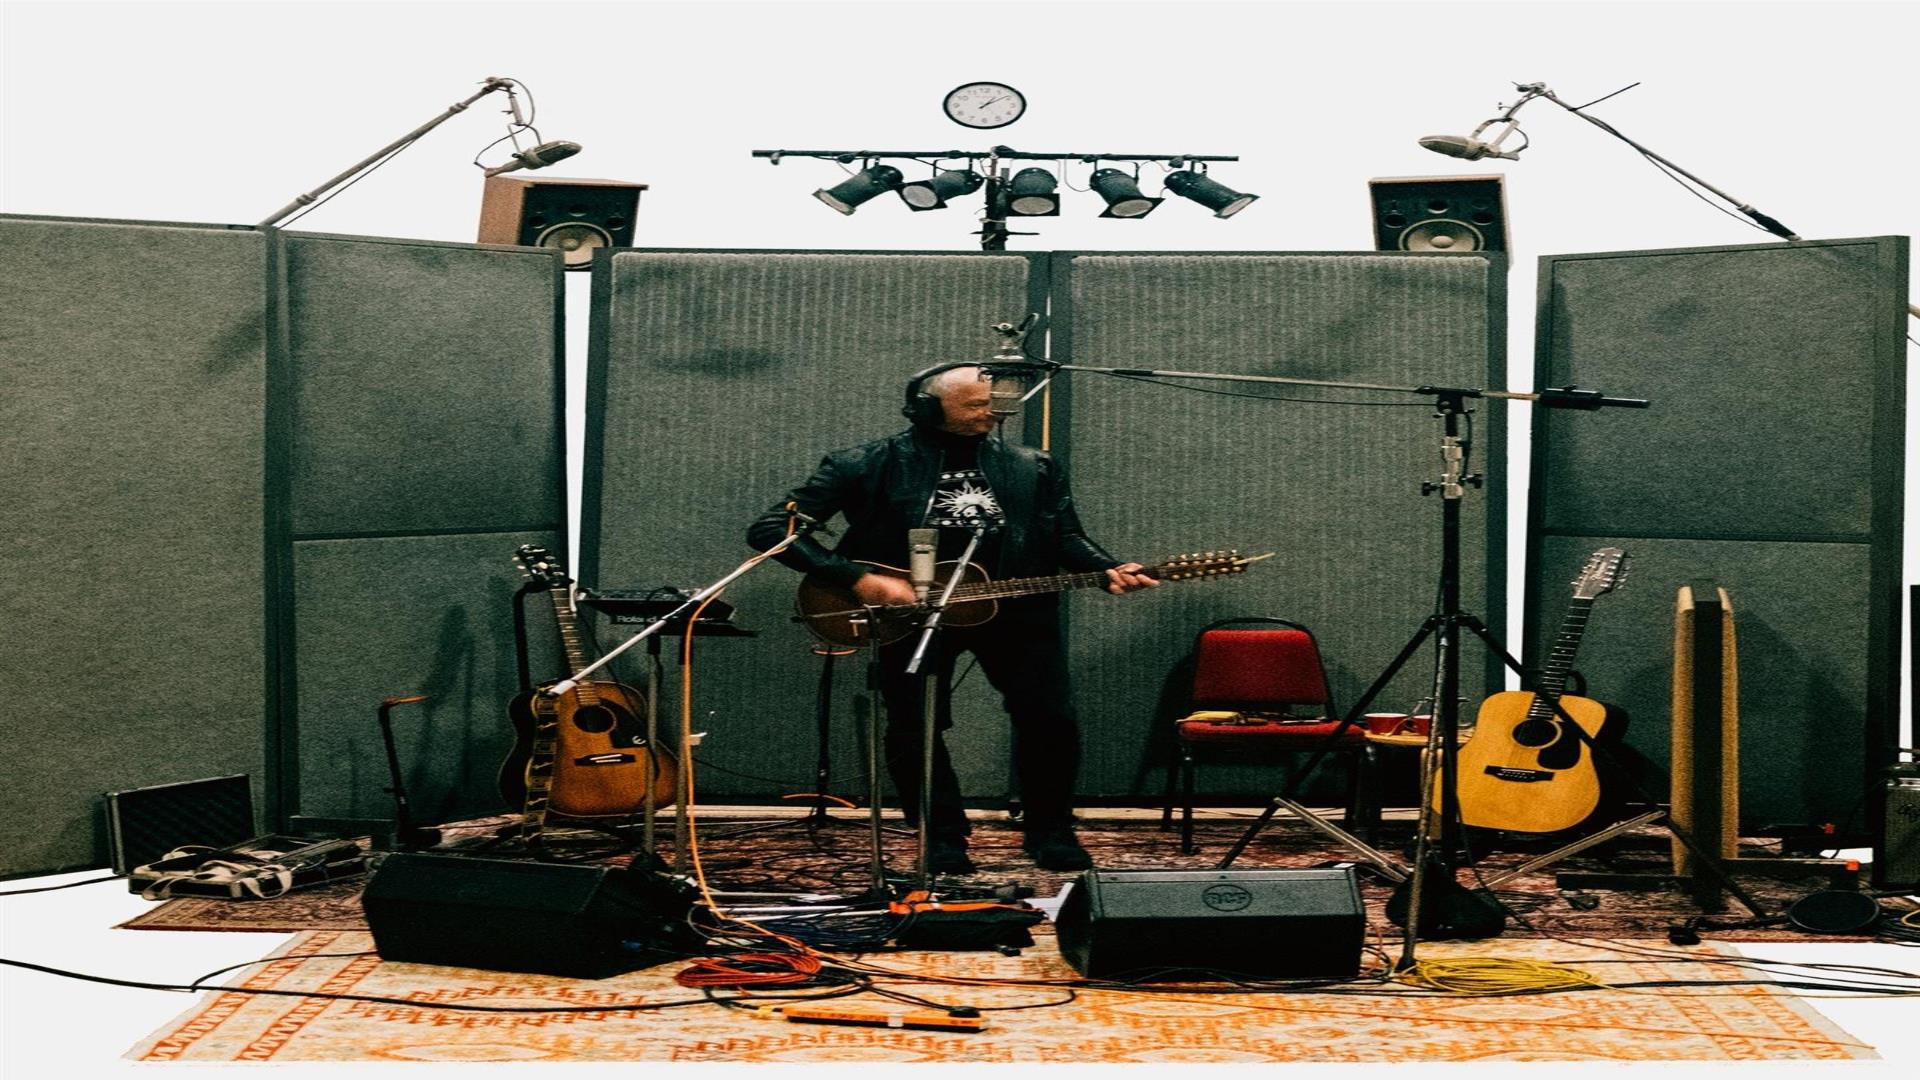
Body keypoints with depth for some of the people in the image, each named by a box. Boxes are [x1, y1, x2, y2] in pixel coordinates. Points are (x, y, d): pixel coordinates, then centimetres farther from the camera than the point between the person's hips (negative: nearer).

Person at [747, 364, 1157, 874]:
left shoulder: (1031, 469, 9)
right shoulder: (870, 466, -3)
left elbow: (1066, 539, 15)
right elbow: (770, 529, -6)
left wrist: (1107, 571, -7)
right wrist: (858, 579, -16)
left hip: (1011, 604, 2)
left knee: (1050, 718, -7)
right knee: (914, 729, -4)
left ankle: (1050, 833, 14)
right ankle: (943, 842, 17)